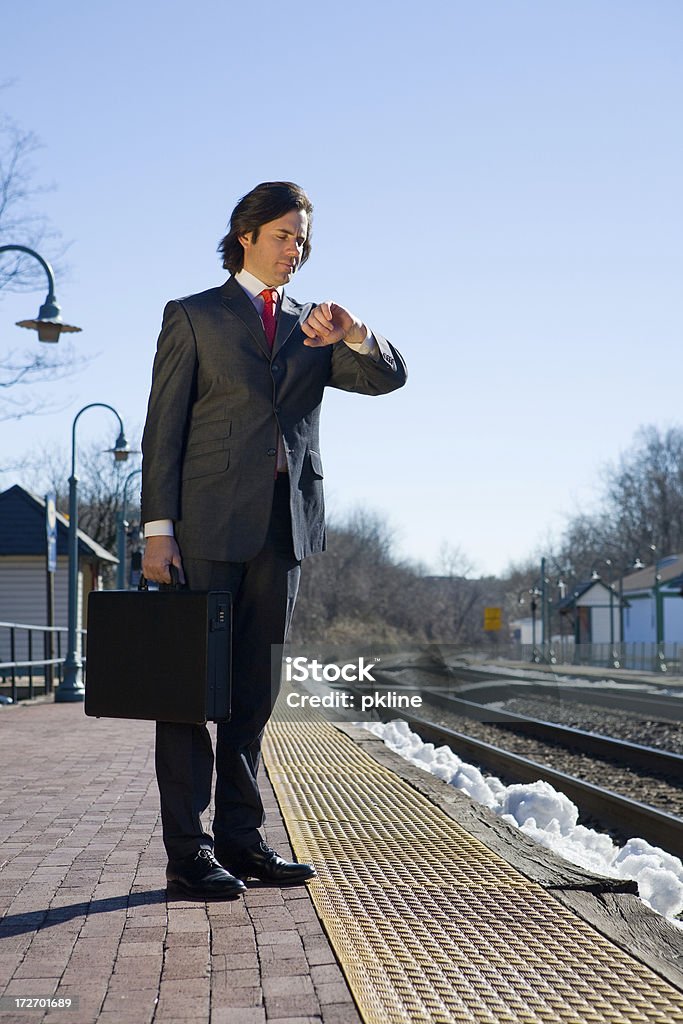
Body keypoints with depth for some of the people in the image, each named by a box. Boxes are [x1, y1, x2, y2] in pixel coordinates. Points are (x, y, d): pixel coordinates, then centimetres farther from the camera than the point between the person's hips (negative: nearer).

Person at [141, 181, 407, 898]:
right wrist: (158, 528, -9)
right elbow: (163, 427, 0)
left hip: (283, 524, 5)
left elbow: (388, 377, 4)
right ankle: (187, 849, 0)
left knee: (255, 690, 8)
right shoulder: (192, 317, 6)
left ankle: (240, 835, 15)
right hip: (208, 524, -4)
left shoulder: (312, 328, 18)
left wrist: (353, 332, -18)